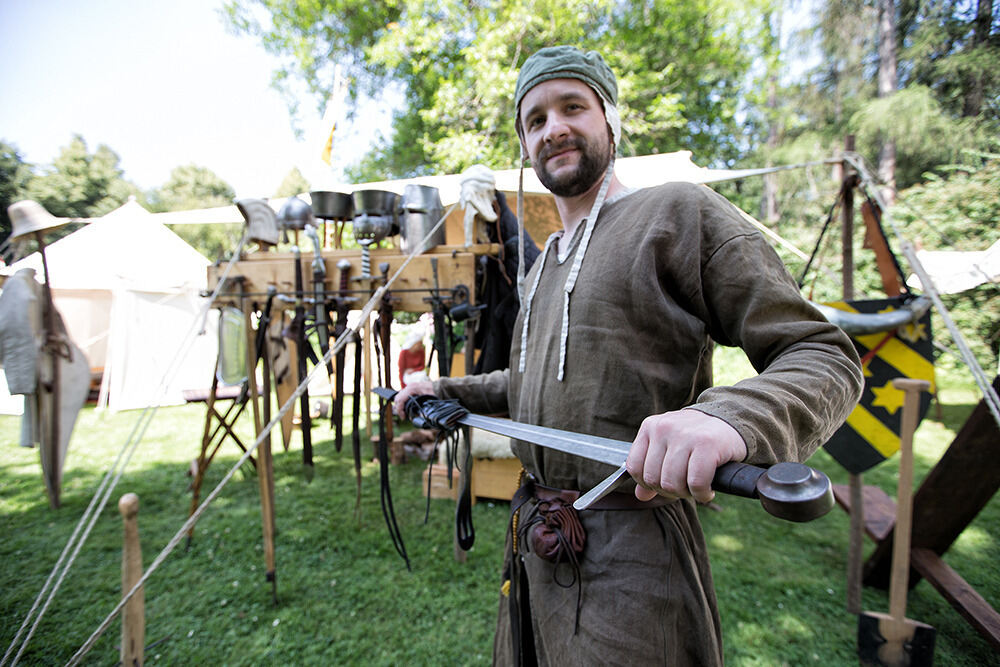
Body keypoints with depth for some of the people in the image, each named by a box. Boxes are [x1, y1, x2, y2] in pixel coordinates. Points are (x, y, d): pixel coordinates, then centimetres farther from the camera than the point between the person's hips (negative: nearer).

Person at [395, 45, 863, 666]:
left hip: (632, 561, -7)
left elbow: (827, 356, -13)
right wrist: (446, 389, 15)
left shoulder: (679, 212, -8)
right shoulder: (542, 267, 15)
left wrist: (729, 417, -33)